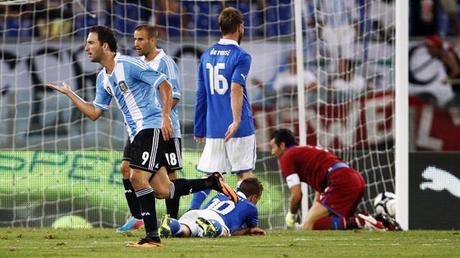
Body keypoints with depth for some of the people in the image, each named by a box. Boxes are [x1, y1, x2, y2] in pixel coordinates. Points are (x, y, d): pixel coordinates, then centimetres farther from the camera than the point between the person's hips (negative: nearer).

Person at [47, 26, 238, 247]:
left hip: (153, 127, -9)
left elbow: (165, 86, -13)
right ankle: (212, 182, 17)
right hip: (137, 133, 9)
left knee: (138, 177, -19)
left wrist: (165, 117, -22)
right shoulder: (103, 78, 14)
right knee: (162, 190, 2)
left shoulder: (129, 65, -12)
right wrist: (69, 93, 13)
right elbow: (94, 113, 19)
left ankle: (152, 236, -13)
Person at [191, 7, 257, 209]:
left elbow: (201, 95, 15)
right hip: (238, 129, -5)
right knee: (244, 174, 3)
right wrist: (237, 120, -29)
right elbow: (236, 88, -22)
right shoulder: (241, 57, -6)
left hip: (213, 129, 5)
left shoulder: (207, 55, 12)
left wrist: (198, 129, 20)